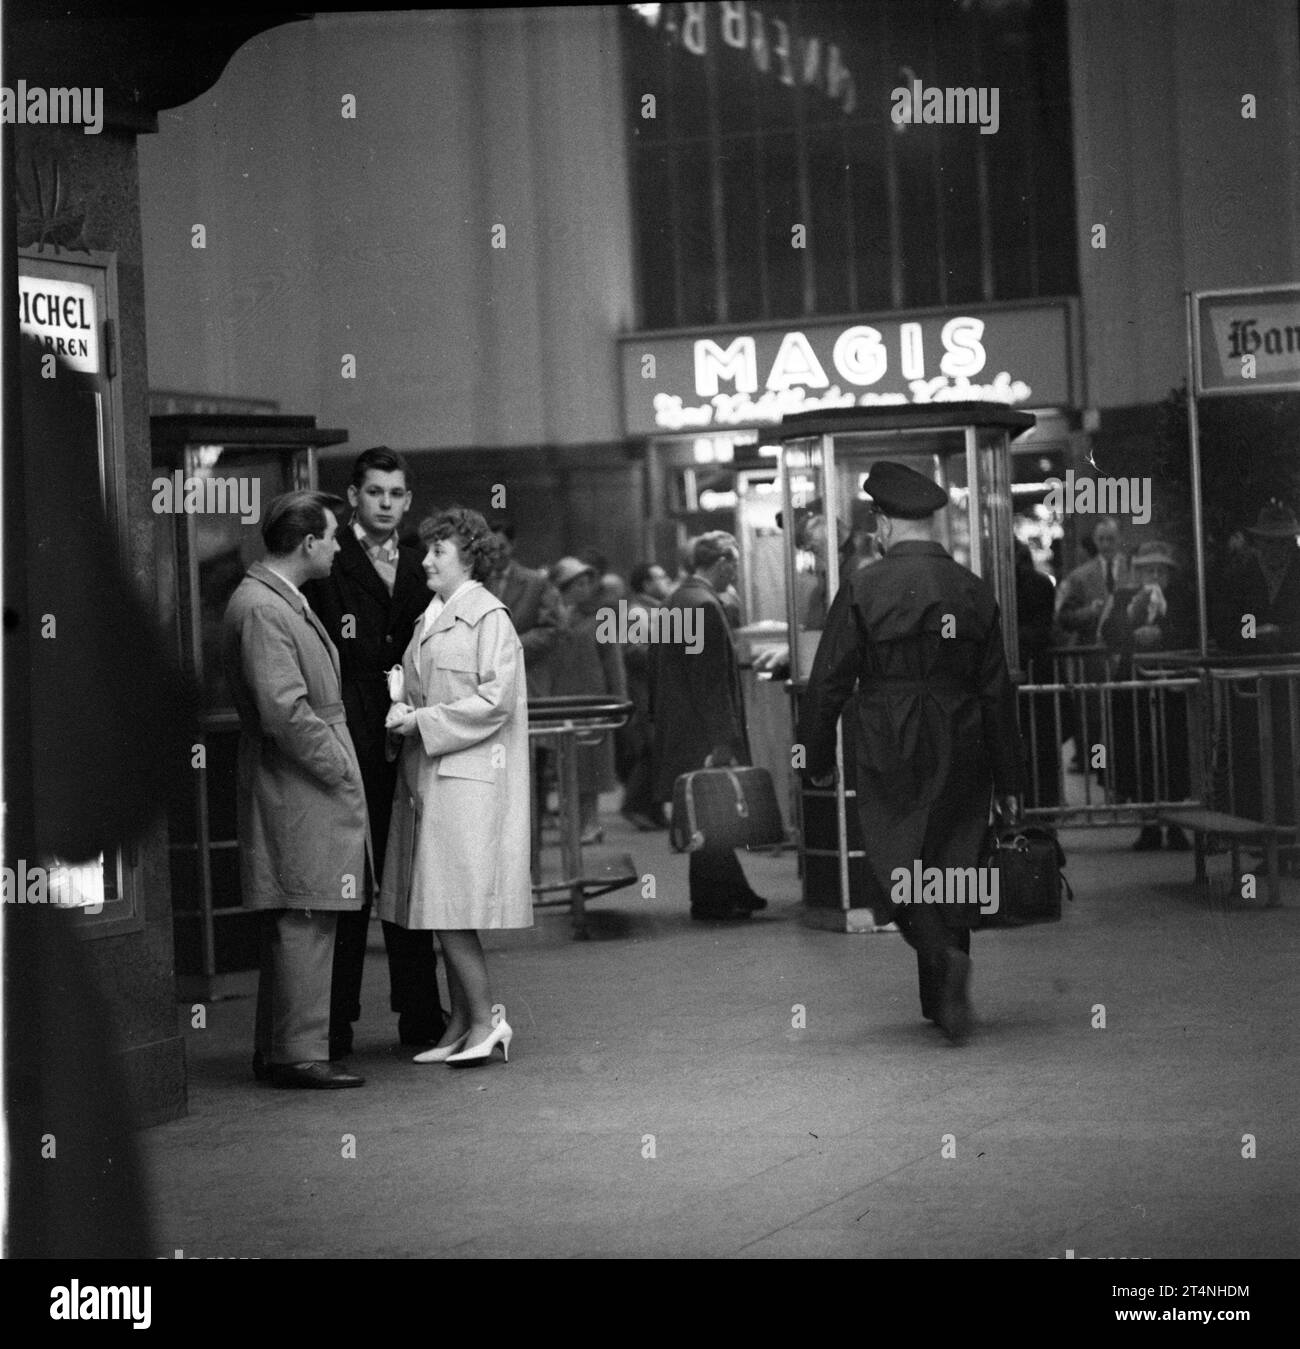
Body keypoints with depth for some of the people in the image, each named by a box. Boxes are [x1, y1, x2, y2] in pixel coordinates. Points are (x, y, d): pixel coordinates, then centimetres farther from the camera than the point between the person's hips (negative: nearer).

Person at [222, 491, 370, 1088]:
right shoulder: (260, 609, -17)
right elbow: (284, 710, -23)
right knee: (304, 922, -7)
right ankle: (298, 1055, -4)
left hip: (313, 792, 11)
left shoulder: (283, 601, 17)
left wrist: (340, 766, 17)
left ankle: (277, 1050, 20)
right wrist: (337, 769, -15)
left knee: (298, 925, 14)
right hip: (297, 793, -11)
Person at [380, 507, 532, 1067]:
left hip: (468, 778, -8)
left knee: (452, 909, -11)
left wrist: (423, 721, -13)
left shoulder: (489, 616, -8)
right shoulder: (431, 618, 17)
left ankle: (486, 1020, -5)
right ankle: (461, 1025, 12)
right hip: (426, 776, 8)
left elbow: (496, 699, -15)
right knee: (440, 910, 8)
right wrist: (402, 717, 1)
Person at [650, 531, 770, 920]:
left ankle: (732, 891, 20)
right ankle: (712, 899, 3)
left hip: (679, 728, 10)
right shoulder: (705, 607, -18)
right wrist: (723, 739, -20)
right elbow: (713, 680, -21)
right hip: (703, 728, -10)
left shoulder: (675, 601, 13)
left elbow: (659, 669, 18)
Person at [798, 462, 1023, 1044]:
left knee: (897, 865, 4)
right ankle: (944, 1003, 16)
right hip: (960, 755, 3)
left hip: (888, 755, -3)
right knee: (951, 865, 11)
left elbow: (829, 682, -6)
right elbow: (997, 692, 5)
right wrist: (1008, 781, 11)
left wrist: (817, 758, 6)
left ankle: (944, 953, -21)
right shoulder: (973, 590, 3)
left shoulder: (863, 588, -7)